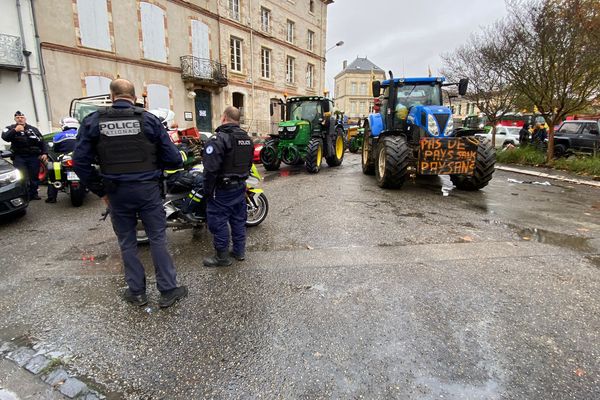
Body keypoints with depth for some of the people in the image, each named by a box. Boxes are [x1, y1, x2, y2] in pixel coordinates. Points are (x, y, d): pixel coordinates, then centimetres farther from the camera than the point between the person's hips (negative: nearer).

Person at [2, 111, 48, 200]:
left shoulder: (33, 129, 12)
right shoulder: (10, 128, 7)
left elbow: (42, 142, 11)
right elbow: (5, 137, -12)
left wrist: (45, 153, 0)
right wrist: (15, 131, -24)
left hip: (34, 156, 2)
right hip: (19, 157, -2)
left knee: (34, 176, 4)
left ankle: (33, 193, 16)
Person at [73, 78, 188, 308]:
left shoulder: (93, 121, 0)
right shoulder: (148, 119, -4)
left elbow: (81, 162, -3)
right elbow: (173, 159, -6)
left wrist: (100, 191, 7)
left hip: (116, 192, 1)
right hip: (147, 189, -1)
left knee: (127, 243, 14)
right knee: (157, 239, 7)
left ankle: (137, 292, 24)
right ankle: (168, 291, 13)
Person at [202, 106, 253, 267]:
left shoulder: (219, 139, -18)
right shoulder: (247, 138, 8)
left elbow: (211, 169, -23)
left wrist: (207, 191, -14)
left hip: (222, 189, -8)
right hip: (240, 187, 8)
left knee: (218, 221, 3)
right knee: (238, 219, 16)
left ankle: (222, 257, 13)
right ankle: (239, 251, 27)